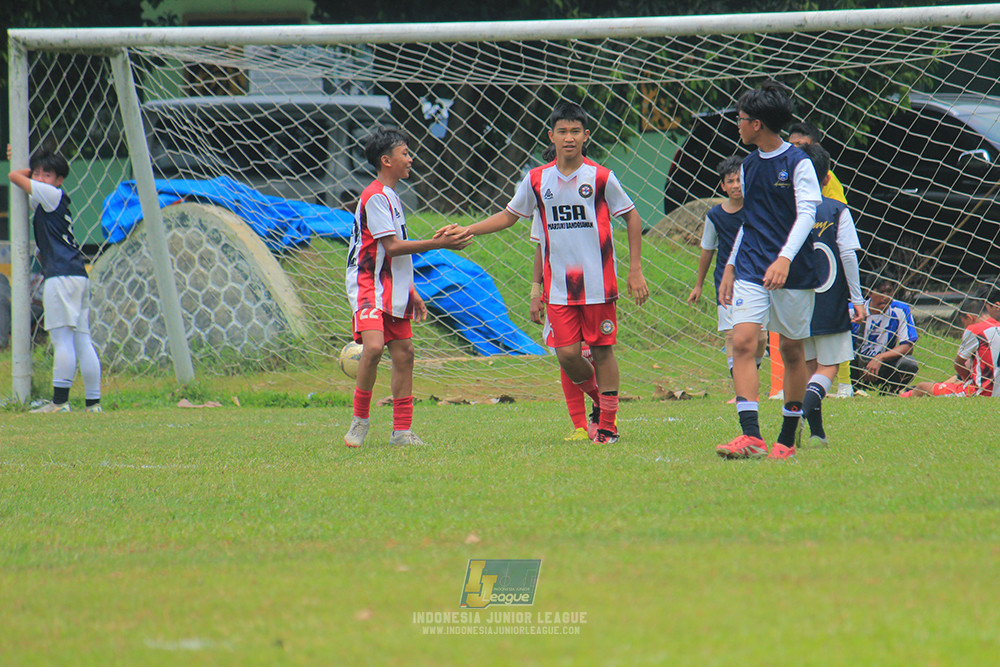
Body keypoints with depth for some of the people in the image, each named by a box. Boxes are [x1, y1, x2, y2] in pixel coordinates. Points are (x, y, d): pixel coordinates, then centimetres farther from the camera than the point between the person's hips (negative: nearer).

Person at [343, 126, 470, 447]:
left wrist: (411, 293, 24)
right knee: (374, 346, -25)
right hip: (369, 287, -10)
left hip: (392, 292, 10)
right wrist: (438, 244, -15)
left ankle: (402, 430, 9)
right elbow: (392, 246, -18)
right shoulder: (375, 197, -13)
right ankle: (360, 420, -12)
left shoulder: (391, 197, 18)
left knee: (403, 352, 5)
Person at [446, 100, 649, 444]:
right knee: (568, 354, -4)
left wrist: (635, 270, 1)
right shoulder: (537, 180, 4)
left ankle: (608, 424, 9)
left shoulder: (600, 177, -4)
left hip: (598, 283, -3)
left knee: (601, 350, 0)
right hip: (558, 285, 3)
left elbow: (632, 217, 5)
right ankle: (599, 398, 24)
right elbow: (509, 215, 18)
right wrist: (467, 230, 8)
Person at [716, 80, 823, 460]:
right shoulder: (749, 165, 13)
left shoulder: (797, 163, -7)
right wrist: (730, 266, 20)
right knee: (743, 342, -13)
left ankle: (788, 438, 17)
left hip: (794, 273, -5)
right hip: (751, 270, 5)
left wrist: (785, 258, -29)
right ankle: (751, 436, -22)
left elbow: (806, 214, -16)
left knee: (791, 350, 4)